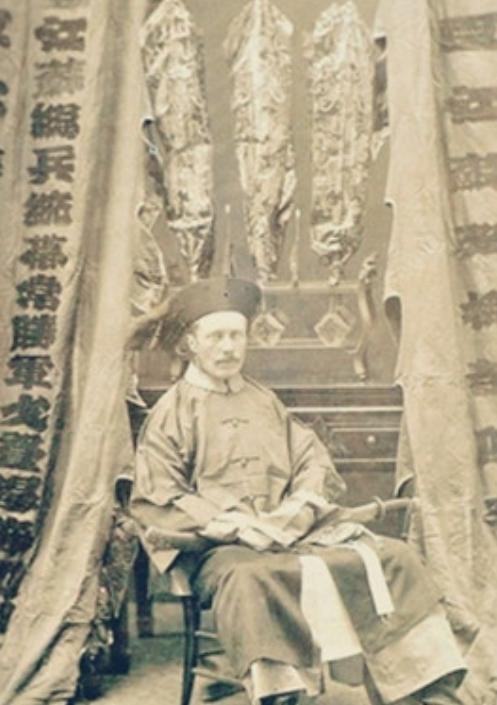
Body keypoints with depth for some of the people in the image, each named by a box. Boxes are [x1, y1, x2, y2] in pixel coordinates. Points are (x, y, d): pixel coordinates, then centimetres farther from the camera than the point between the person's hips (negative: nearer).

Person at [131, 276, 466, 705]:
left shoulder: (266, 402, 22)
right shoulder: (171, 413, 7)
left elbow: (314, 464, 14)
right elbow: (156, 500, -3)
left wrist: (297, 512, -9)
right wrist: (236, 525, -15)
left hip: (295, 533, 5)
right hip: (222, 547, -4)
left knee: (391, 558, -16)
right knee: (251, 578, -40)